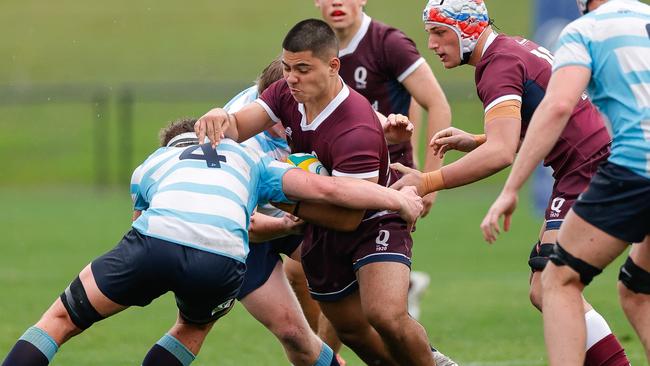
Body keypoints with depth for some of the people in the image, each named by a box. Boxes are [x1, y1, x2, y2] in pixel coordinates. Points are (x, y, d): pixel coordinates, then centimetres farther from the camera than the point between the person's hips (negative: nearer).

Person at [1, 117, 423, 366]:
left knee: (61, 320, 15)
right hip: (223, 262, 1)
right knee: (196, 326, 35)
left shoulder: (148, 166, 36)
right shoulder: (250, 161, 33)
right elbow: (325, 188, 22)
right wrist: (398, 199, 33)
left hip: (154, 243, 0)